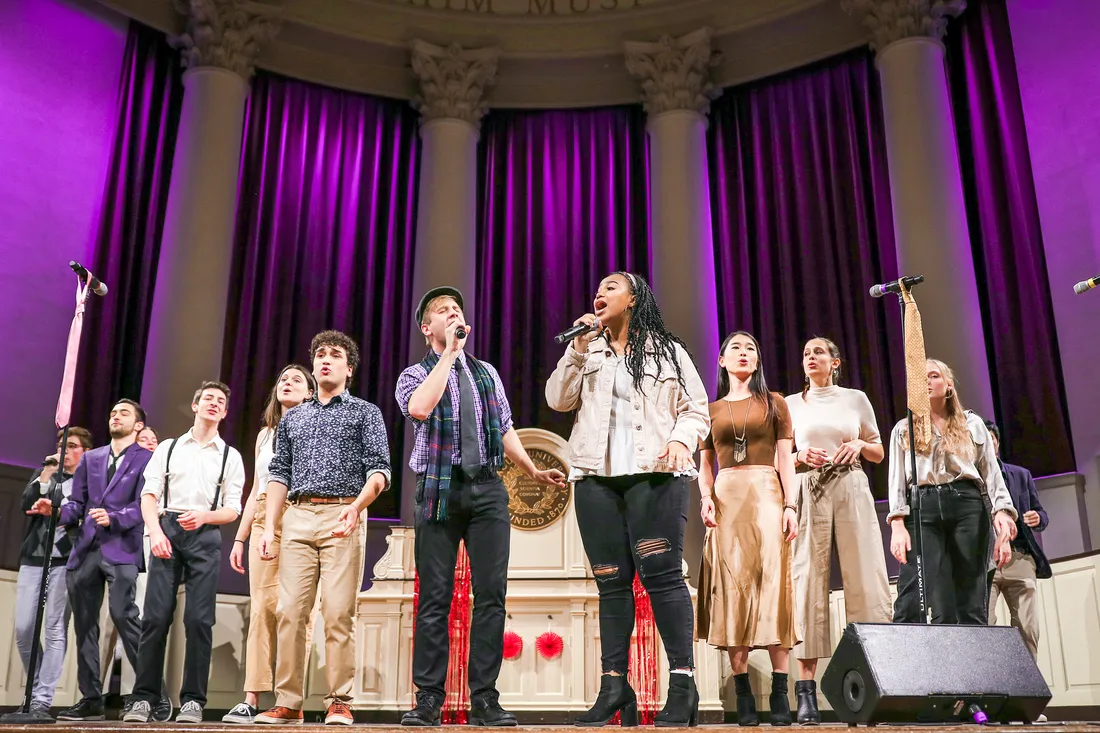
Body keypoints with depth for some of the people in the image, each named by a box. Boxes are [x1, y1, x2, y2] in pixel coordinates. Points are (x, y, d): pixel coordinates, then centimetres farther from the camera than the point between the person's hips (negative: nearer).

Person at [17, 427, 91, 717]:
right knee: (23, 629, 0)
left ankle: (42, 701, -7)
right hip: (33, 557, 4)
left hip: (65, 560, -4)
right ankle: (36, 690, 18)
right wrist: (45, 476, -4)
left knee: (54, 629, -8)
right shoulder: (44, 475, 19)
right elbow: (26, 505, 3)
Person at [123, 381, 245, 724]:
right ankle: (143, 697, 2)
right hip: (166, 531, 0)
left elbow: (232, 509, 8)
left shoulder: (230, 456, 13)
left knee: (199, 619, -6)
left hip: (204, 535, 0)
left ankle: (192, 700, 0)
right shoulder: (167, 448, 15)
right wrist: (155, 531, -11)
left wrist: (204, 516, -13)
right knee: (156, 615, -5)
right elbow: (149, 494, 6)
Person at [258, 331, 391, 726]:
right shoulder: (292, 417, 22)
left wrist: (357, 505, -17)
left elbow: (379, 469, 1)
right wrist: (269, 527, 5)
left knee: (338, 613, -9)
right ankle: (287, 703, 3)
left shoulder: (365, 412, 10)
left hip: (342, 517, -3)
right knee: (290, 611, -3)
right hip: (297, 519, 3)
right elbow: (279, 474, 17)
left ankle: (339, 703, -3)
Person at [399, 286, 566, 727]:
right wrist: (449, 353, -9)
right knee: (434, 597, -2)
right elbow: (419, 409, -16)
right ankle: (428, 701, 4)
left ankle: (485, 701, 2)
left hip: (487, 488, 3)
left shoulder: (487, 373, 20)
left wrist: (534, 471, 12)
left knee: (491, 595, -3)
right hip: (439, 489, -3)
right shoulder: (415, 374, 7)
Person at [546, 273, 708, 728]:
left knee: (661, 572, -13)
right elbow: (558, 400, 6)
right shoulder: (588, 351, 19)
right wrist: (578, 347, 0)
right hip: (597, 476, 3)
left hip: (654, 473, -3)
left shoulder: (668, 350, 12)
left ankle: (683, 684, -11)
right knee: (611, 581, 0)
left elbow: (697, 410, 7)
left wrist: (680, 439, -13)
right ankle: (614, 686, 2)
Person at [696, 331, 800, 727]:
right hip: (726, 498, 1)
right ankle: (743, 692, -3)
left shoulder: (774, 403, 13)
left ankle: (779, 692, -9)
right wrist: (706, 497, -4)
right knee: (732, 589, -4)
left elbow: (785, 459, 6)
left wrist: (791, 505, -6)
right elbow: (705, 465, 14)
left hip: (766, 494, -1)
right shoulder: (710, 409, 17)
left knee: (772, 584, -9)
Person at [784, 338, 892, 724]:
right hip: (808, 492, -1)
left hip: (852, 489, 1)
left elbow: (879, 453, 17)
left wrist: (860, 445, -3)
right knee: (808, 580, -9)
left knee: (866, 580, -8)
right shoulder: (791, 404, 14)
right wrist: (800, 457, -6)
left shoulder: (856, 398, 14)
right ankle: (806, 693, -11)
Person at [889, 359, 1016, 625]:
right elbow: (896, 480, 10)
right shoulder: (903, 429, 20)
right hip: (922, 508, -1)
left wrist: (1003, 514, -5)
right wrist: (897, 524, -5)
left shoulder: (972, 424, 20)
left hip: (967, 506, 1)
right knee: (913, 603, -14)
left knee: (971, 603, -3)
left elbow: (992, 473, 12)